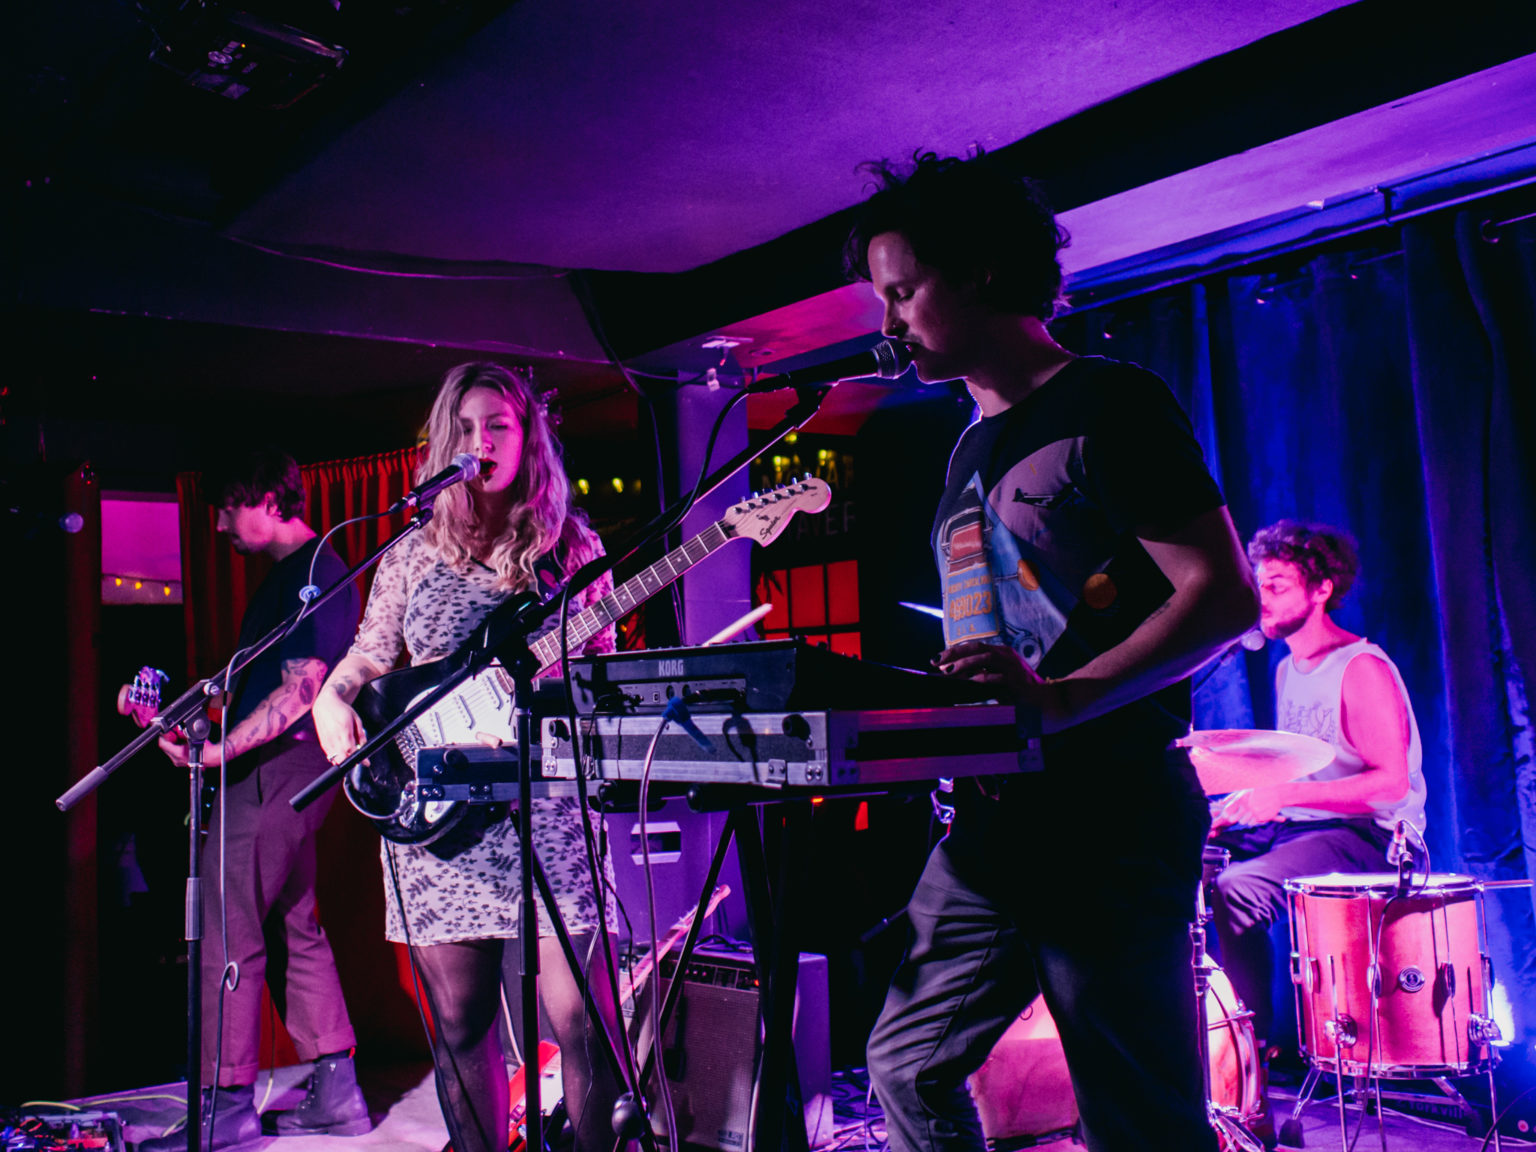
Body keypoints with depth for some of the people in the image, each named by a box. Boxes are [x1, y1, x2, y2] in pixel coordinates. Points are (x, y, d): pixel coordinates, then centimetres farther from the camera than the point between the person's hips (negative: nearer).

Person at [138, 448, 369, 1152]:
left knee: (228, 934, -6)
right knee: (294, 928, 12)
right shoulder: (294, 572, 19)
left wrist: (214, 752, -21)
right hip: (280, 771, 11)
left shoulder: (313, 571, -13)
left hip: (274, 768, -11)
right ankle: (335, 1093, 18)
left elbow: (299, 693, -20)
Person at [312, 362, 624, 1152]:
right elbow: (365, 657, 15)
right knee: (460, 1019, 8)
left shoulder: (571, 545, 7)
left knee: (578, 1016, -6)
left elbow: (604, 662, 9)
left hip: (546, 799, -2)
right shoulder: (414, 555, 11)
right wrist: (332, 702, -4)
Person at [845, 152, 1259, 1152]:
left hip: (1111, 817, -8)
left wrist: (1064, 698, -26)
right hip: (992, 818, 8)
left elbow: (1225, 595, -16)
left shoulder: (1110, 404, -7)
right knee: (907, 1066, 12)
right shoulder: (971, 452, 19)